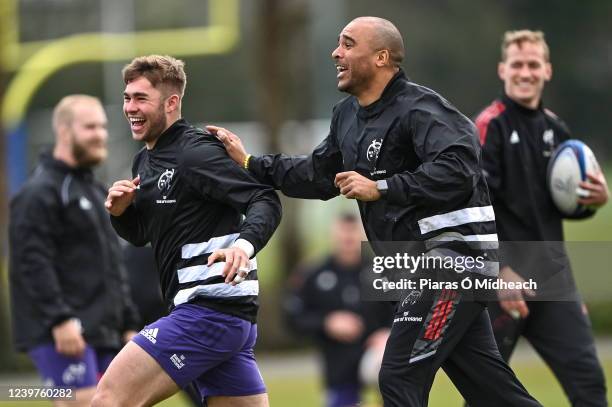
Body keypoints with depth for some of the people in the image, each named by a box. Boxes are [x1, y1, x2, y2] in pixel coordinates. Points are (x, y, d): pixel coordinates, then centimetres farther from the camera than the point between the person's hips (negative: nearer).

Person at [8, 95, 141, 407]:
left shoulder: (95, 191, 22)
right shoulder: (39, 193, -9)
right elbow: (32, 263, -18)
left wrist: (128, 323, 21)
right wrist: (60, 320, -25)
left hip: (104, 334, 9)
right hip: (63, 334, -9)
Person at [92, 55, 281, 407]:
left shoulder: (195, 152, -11)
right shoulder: (146, 160, 17)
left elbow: (266, 202, -19)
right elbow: (141, 234, 27)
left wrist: (245, 243, -38)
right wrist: (120, 211, 5)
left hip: (209, 309, -10)